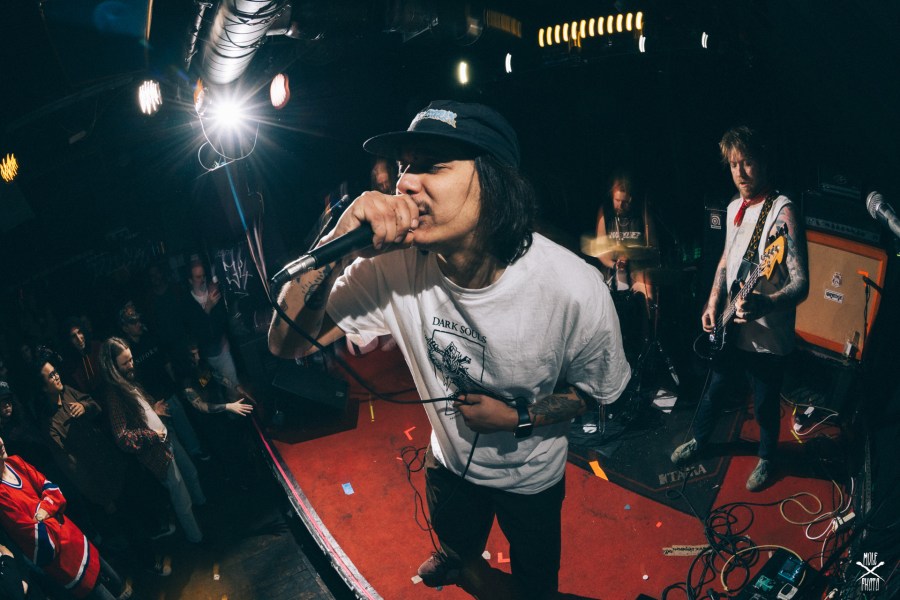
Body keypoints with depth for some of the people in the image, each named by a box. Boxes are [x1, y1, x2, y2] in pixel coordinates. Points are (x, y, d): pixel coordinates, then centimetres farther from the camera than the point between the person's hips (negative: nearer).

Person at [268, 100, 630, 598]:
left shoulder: (576, 291, -35)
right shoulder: (395, 267, -29)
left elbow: (596, 388, -14)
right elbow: (287, 343, -29)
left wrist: (520, 418, -28)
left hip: (532, 476, -2)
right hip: (451, 461, 3)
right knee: (455, 540, 35)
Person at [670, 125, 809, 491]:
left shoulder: (782, 213, -21)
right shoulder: (735, 208, 3)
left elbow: (801, 283, -27)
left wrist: (766, 304, -46)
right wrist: (713, 304, 3)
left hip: (767, 335, -6)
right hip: (730, 327, 6)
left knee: (765, 406, 14)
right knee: (714, 389, 23)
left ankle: (767, 458, 40)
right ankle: (699, 440, 47)